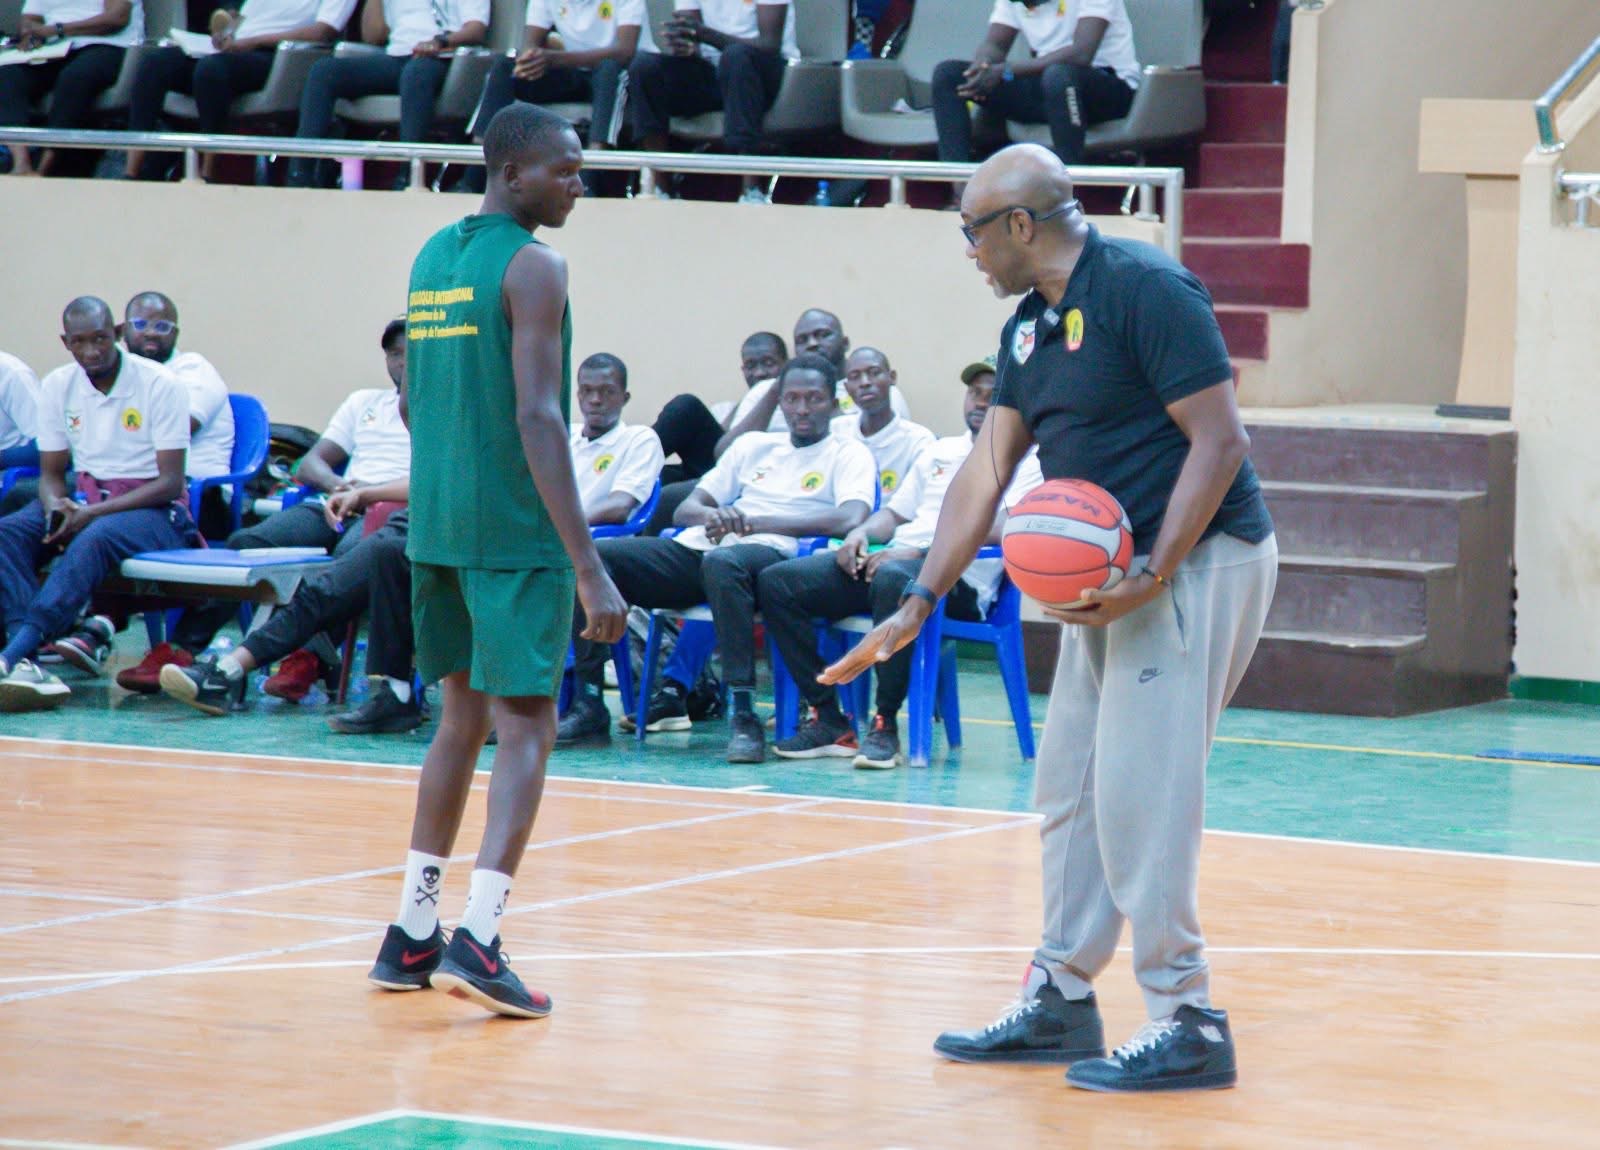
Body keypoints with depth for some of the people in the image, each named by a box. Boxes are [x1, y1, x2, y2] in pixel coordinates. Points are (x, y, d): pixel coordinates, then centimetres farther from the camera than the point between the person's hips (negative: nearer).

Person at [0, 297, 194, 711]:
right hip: (84, 501, 5)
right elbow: (51, 473, 9)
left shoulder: (160, 385, -10)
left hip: (154, 511, -5)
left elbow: (170, 482, -13)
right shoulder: (58, 386, 4)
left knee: (95, 538, -38)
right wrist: (57, 507, -17)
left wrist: (92, 513, -23)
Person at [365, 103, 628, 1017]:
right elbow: (538, 417, -18)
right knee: (527, 726, -6)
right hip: (515, 530, -8)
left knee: (465, 716, 17)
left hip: (435, 521, 8)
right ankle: (478, 940, -18)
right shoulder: (532, 266, -11)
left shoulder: (433, 257, 14)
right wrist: (588, 566, -21)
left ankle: (412, 936, 19)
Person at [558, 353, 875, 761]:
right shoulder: (754, 445, 27)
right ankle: (589, 708, -16)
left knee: (723, 562, -43)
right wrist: (711, 515, -4)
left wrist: (754, 521, -10)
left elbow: (851, 519, -9)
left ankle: (744, 713, -42)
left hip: (771, 553, -6)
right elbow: (686, 509, 23)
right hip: (698, 549, 6)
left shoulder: (849, 455, 12)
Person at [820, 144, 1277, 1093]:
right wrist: (921, 603, 9)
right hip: (1116, 573, 9)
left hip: (1195, 560, -9)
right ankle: (1060, 1003, 22)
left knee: (1141, 794, -10)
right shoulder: (1030, 326, 12)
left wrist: (1153, 573, -23)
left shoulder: (1144, 290, -16)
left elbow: (1219, 439, -19)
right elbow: (988, 472, 14)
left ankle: (1190, 1026, -5)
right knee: (1073, 791, 12)